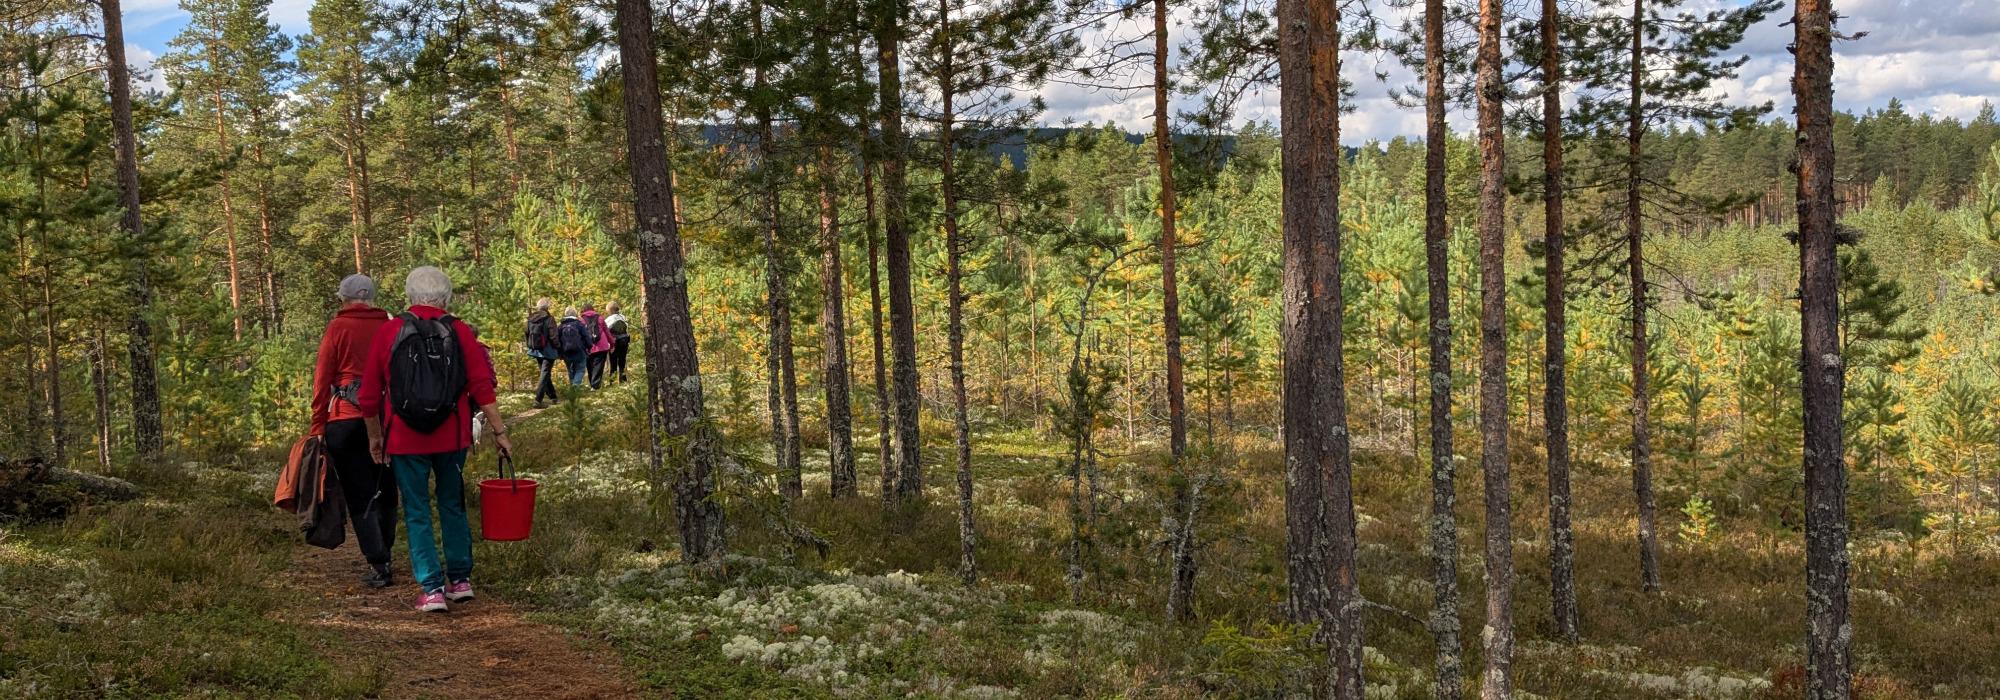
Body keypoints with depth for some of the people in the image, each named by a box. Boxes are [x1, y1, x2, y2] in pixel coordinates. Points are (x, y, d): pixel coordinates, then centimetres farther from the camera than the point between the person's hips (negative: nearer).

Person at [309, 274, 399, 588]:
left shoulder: (337, 328, -3)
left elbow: (322, 380, -4)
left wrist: (318, 426, 1)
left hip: (346, 421, -3)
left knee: (360, 497, 1)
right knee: (385, 491, 16)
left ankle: (378, 566, -4)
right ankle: (383, 555, 24)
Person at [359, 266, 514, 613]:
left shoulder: (388, 332, -2)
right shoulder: (460, 332, -2)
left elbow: (369, 394, 2)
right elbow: (482, 387, -7)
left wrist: (375, 436, 14)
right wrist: (500, 431, -1)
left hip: (404, 440, -1)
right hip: (452, 438, 1)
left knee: (417, 512, 5)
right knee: (453, 506, 17)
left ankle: (432, 589, 1)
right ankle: (460, 579, 20)